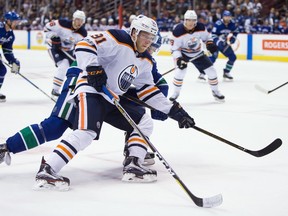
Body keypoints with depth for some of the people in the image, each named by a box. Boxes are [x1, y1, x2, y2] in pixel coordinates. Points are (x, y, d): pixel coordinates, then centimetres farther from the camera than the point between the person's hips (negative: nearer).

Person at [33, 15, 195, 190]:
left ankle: (133, 167, 0)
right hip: (91, 91, -9)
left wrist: (173, 110, 10)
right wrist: (93, 68, -33)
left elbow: (147, 90, 16)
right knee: (87, 132, -29)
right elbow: (84, 45, -20)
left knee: (145, 123, 5)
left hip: (114, 100, 9)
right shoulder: (117, 40, -12)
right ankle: (47, 170, -31)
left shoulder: (145, 61, 13)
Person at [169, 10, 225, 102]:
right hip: (183, 53, -3)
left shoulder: (201, 27, -19)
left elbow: (207, 36, 2)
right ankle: (176, 93, 0)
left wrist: (210, 44, -17)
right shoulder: (178, 31, -28)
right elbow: (174, 48, -22)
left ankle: (215, 91, 21)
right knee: (180, 71, -23)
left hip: (198, 53, 3)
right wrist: (178, 58, -35)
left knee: (211, 71, -1)